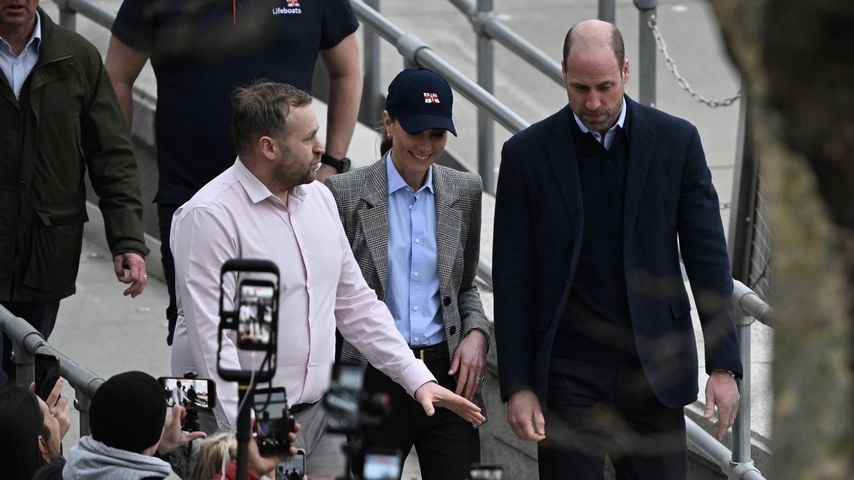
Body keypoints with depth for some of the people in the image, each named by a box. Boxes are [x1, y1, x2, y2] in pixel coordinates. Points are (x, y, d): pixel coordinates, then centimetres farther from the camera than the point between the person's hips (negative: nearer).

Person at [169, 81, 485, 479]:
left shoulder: (318, 199, 11)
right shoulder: (209, 218, -14)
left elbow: (355, 303, 18)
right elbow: (210, 336, -19)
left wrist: (417, 377, 10)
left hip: (317, 415, 7)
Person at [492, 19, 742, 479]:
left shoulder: (675, 141, 1)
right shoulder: (528, 153, -1)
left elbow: (707, 257, 1)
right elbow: (512, 281, 0)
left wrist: (723, 366, -5)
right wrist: (517, 385, -6)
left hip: (653, 367, 1)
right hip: (567, 369, -1)